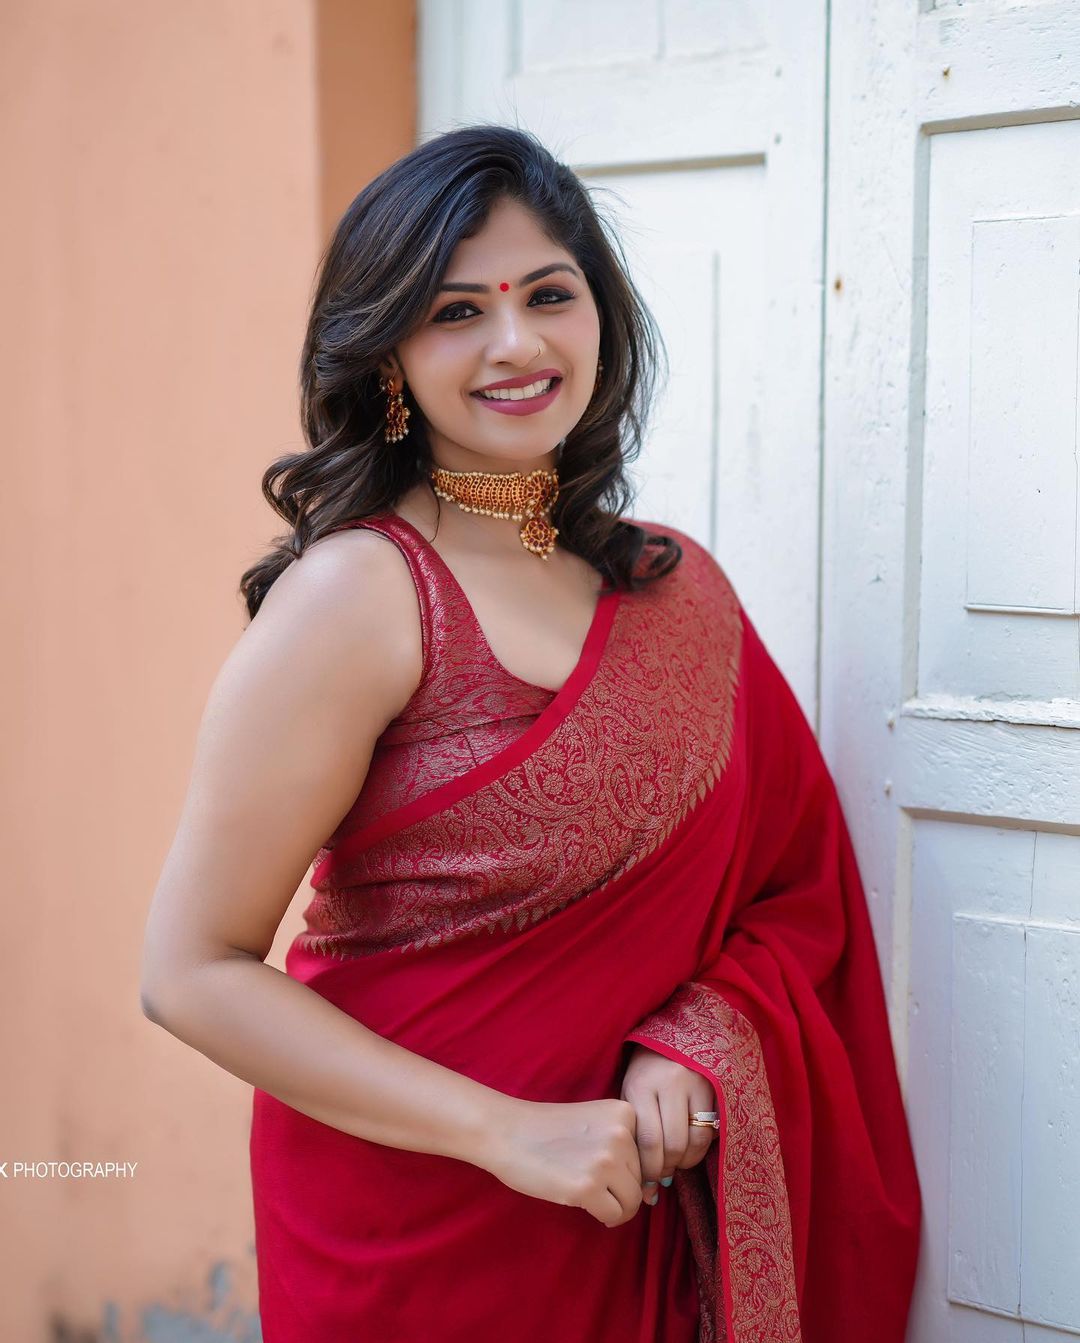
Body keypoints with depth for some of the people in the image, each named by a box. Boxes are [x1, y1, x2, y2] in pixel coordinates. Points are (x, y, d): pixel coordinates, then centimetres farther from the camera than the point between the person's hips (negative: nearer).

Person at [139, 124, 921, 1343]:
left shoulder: (680, 587, 0)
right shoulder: (356, 594, -16)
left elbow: (792, 887, 6)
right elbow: (194, 971, -17)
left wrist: (697, 1046, -13)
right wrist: (509, 1132, -21)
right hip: (410, 1223, -5)